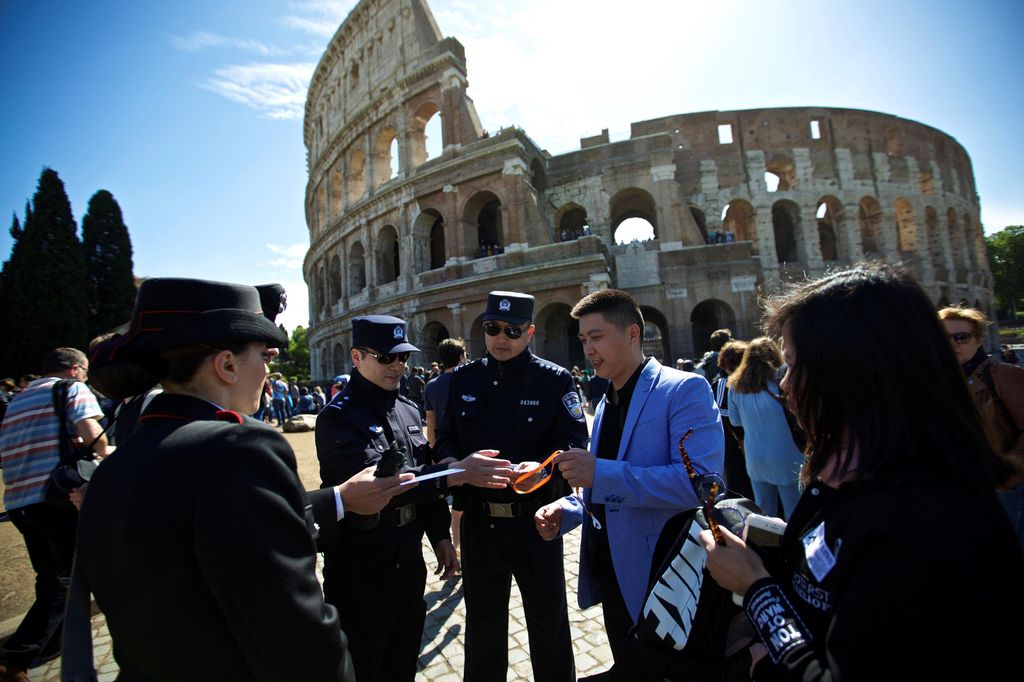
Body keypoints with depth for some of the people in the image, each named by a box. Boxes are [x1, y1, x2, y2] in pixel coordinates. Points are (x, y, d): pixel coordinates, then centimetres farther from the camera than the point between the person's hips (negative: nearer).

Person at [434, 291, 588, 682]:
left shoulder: (555, 380, -6)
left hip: (534, 520, -2)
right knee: (482, 622, 22)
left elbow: (574, 442, -12)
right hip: (477, 521, 3)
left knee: (549, 621, 16)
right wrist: (462, 464, -17)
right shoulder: (464, 379, 4)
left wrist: (543, 466, -32)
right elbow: (445, 441, 5)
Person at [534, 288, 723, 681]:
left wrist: (601, 472, -29)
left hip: (660, 585, -7)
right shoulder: (605, 405, 11)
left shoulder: (684, 390, -15)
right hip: (610, 574, 7)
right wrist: (566, 512, 0)